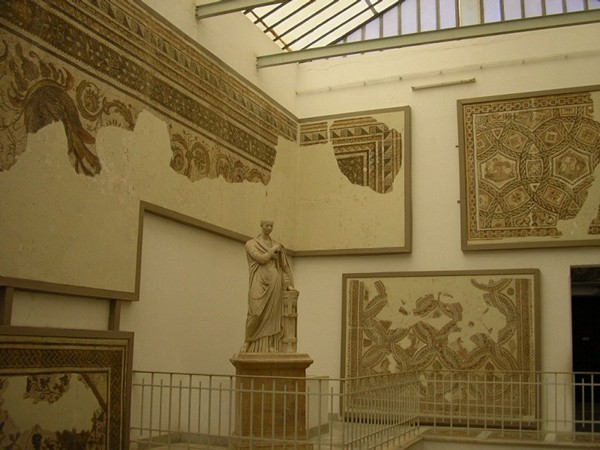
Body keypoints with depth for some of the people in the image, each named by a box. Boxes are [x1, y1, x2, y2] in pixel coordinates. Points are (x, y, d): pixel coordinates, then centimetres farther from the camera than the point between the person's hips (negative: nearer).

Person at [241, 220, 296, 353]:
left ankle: (271, 344, 2)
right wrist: (273, 250, 2)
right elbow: (261, 259, -11)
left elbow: (282, 266, 13)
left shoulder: (277, 245, 17)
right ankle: (248, 342, 5)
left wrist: (288, 284, 2)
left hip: (274, 283, 4)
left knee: (273, 314, -2)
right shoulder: (251, 244, 5)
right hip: (259, 283, -4)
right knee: (256, 313, -13)